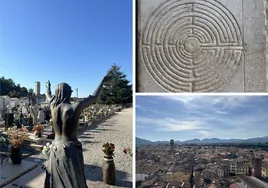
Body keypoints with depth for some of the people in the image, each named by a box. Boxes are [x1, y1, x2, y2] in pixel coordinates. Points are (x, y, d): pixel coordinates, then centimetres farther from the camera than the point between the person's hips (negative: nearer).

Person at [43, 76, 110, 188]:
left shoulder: (53, 106, -3)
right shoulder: (75, 108, -17)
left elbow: (48, 96, 20)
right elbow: (94, 98, -6)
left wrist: (48, 87, 42)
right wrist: (103, 81, 7)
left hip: (55, 149, 6)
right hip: (70, 149, -5)